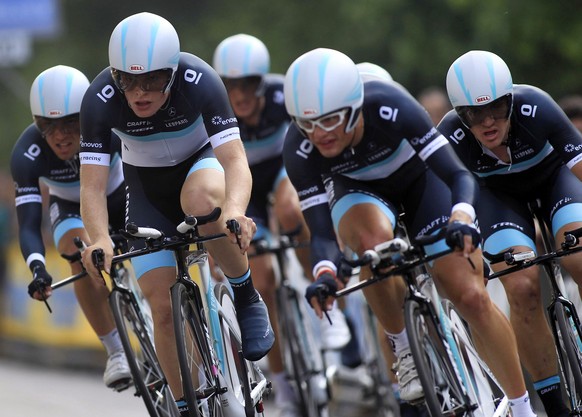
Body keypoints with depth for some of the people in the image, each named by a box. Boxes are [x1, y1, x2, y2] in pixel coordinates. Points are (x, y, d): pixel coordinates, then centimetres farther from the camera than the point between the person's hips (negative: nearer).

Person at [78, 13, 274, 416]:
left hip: (200, 164, -2)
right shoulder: (100, 100, -28)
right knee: (163, 305, -9)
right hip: (147, 187, 2)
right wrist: (100, 240, -51)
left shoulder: (200, 81, -32)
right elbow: (92, 186, -30)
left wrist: (234, 212, -60)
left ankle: (247, 297, -16)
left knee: (201, 200, -39)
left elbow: (235, 160, -39)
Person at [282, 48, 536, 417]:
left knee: (471, 297, -11)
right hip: (359, 191, 1)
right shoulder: (299, 150, -31)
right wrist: (324, 273, -51)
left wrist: (462, 218, -57)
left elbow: (459, 175, -37)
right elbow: (322, 232, -30)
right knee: (373, 240, -37)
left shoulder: (391, 106, -38)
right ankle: (404, 349, -16)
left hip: (419, 179, -1)